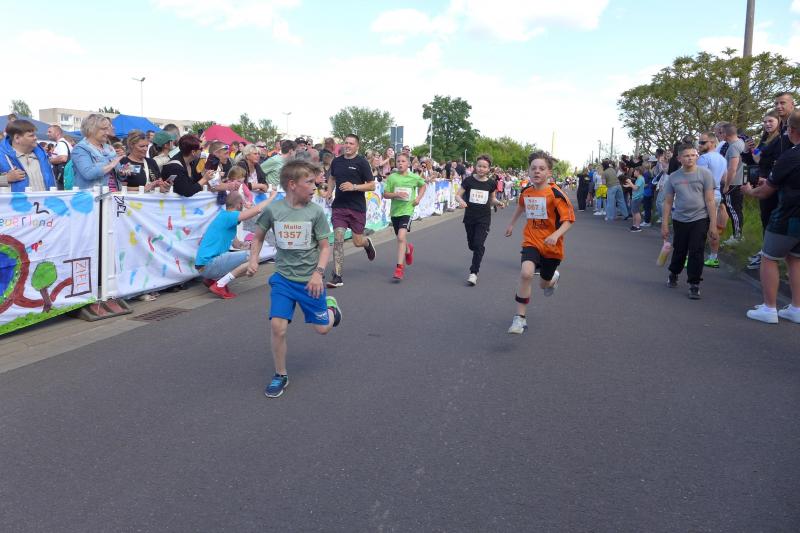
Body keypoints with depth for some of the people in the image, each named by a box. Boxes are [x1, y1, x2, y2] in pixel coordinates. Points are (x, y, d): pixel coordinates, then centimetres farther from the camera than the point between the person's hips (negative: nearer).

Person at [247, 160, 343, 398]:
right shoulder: (273, 210, -7)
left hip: (310, 280, 0)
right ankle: (280, 375, 12)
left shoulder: (315, 211, -9)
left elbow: (325, 247, -4)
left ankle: (330, 306, 45)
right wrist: (253, 259, -6)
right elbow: (258, 237, 9)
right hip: (283, 278, 0)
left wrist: (318, 273, -16)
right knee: (277, 326, -10)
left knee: (322, 328, 9)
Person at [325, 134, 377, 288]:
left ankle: (367, 243, 45)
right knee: (338, 239, -9)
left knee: (358, 242, 5)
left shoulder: (362, 162, -5)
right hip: (339, 206, 3)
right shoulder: (336, 161, 8)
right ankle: (337, 277, -5)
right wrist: (329, 191, 11)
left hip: (357, 207, -2)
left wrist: (354, 187, -19)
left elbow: (372, 185, -6)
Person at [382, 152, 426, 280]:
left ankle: (399, 267, -17)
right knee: (400, 238, 18)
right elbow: (385, 194, -1)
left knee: (401, 237, -20)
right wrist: (396, 194, -19)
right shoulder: (392, 177, -2)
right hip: (395, 211, 3)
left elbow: (423, 185, 19)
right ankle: (408, 249, 54)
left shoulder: (414, 177, -2)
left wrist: (418, 198, 4)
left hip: (407, 210, -3)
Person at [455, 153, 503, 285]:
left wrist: (497, 202, -9)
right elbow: (457, 195, -4)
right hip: (469, 217, 1)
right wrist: (460, 201, -25)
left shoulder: (491, 183, -2)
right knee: (471, 245, 14)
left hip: (484, 218, -1)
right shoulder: (468, 180, -6)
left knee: (479, 245, -12)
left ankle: (474, 273, -6)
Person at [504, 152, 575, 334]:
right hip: (531, 242, 2)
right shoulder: (526, 192, -2)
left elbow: (568, 220, -17)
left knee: (545, 284, 14)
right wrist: (511, 224, 32)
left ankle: (553, 277, 55)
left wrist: (556, 235, -33)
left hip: (552, 246, -2)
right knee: (526, 273, -26)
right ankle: (520, 317, -16)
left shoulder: (556, 194, -16)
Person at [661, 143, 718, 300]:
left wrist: (713, 225, -9)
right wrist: (664, 224, 4)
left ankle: (694, 285, 7)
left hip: (699, 219, -2)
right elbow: (668, 202, 7)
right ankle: (673, 274, 39)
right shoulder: (673, 177, 2)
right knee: (679, 251, 14)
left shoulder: (704, 174, -5)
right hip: (679, 220, 2)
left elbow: (710, 201, -5)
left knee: (696, 253, -2)